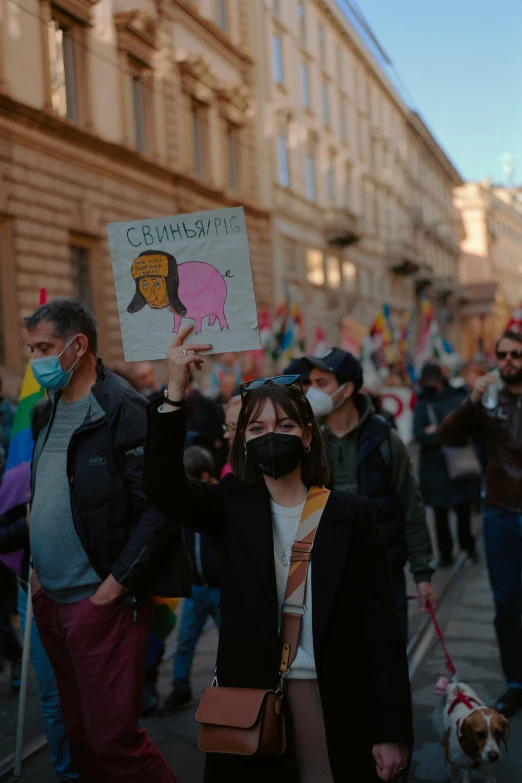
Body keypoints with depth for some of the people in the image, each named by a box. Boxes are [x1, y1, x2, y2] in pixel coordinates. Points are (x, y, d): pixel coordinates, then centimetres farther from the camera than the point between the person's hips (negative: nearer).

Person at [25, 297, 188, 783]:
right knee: (79, 733, 17)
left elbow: (159, 508, -18)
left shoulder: (124, 410, -14)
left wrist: (115, 584, -17)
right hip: (51, 599, 8)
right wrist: (37, 567, 12)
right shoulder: (49, 412, 12)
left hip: (101, 602, -8)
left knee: (113, 737, -3)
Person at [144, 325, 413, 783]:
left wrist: (393, 730, -6)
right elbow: (163, 485, -19)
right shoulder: (232, 508, 0)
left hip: (336, 702, -1)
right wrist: (175, 391, -28)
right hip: (249, 695, 1)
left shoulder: (349, 514, -5)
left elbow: (381, 625, -5)